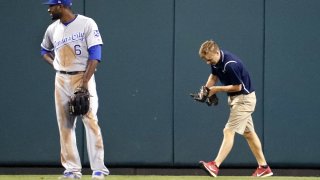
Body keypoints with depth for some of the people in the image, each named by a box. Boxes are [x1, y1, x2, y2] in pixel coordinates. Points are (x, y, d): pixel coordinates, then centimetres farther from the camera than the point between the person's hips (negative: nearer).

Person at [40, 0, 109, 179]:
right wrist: (54, 63, 7)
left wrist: (85, 82, -20)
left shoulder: (87, 24, -8)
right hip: (61, 80, 6)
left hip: (83, 78, -6)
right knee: (65, 125, 3)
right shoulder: (52, 29, 10)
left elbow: (95, 55, -12)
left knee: (90, 121, -13)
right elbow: (45, 50, 29)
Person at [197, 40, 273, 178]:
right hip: (235, 98, 10)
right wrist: (206, 89, -4)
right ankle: (263, 167, 20)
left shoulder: (230, 65, -29)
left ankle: (215, 166, -24)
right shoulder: (215, 60, -1)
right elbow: (214, 76, 14)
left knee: (229, 131, -16)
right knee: (248, 133, 14)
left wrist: (217, 89, -16)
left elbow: (237, 86, -22)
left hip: (244, 98, -10)